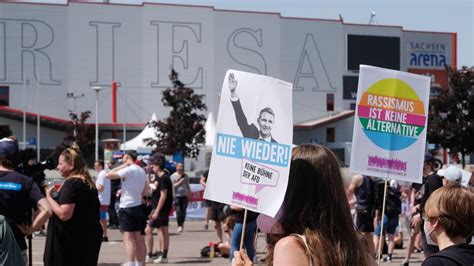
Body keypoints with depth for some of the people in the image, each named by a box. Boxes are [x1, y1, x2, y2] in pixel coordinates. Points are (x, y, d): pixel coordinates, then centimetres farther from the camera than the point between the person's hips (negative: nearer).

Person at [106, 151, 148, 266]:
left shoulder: (128, 170, -14)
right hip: (138, 206, 8)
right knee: (138, 238, 13)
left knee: (128, 238, -11)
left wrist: (124, 165, -8)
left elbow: (108, 175, -15)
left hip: (127, 208, -8)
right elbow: (144, 192, 18)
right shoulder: (142, 171, 11)